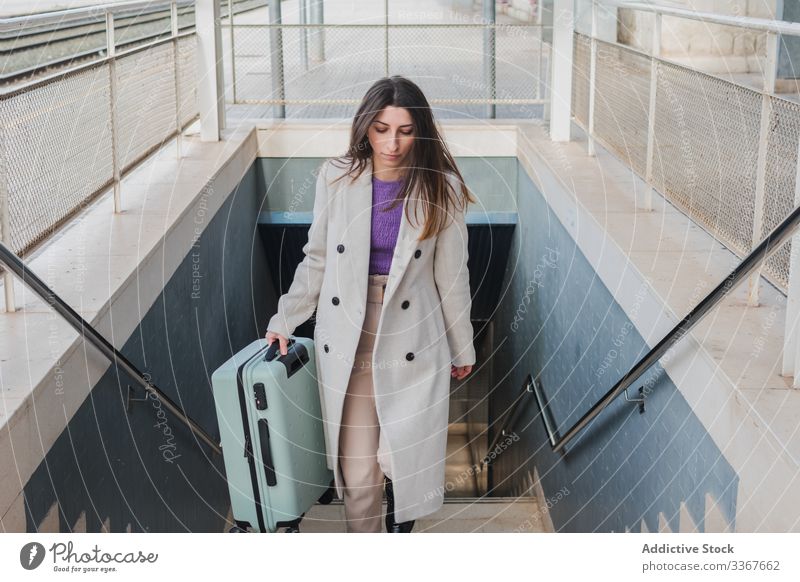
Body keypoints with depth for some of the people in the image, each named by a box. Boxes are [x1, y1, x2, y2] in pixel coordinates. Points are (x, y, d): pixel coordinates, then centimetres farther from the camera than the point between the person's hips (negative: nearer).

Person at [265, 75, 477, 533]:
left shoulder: (440, 188, -6)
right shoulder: (337, 177, -3)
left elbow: (451, 274, 1)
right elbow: (317, 260, 8)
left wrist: (462, 348, 8)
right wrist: (286, 321, 9)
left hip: (412, 343, -1)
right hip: (347, 341, 1)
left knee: (404, 460, 4)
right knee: (357, 469, 2)